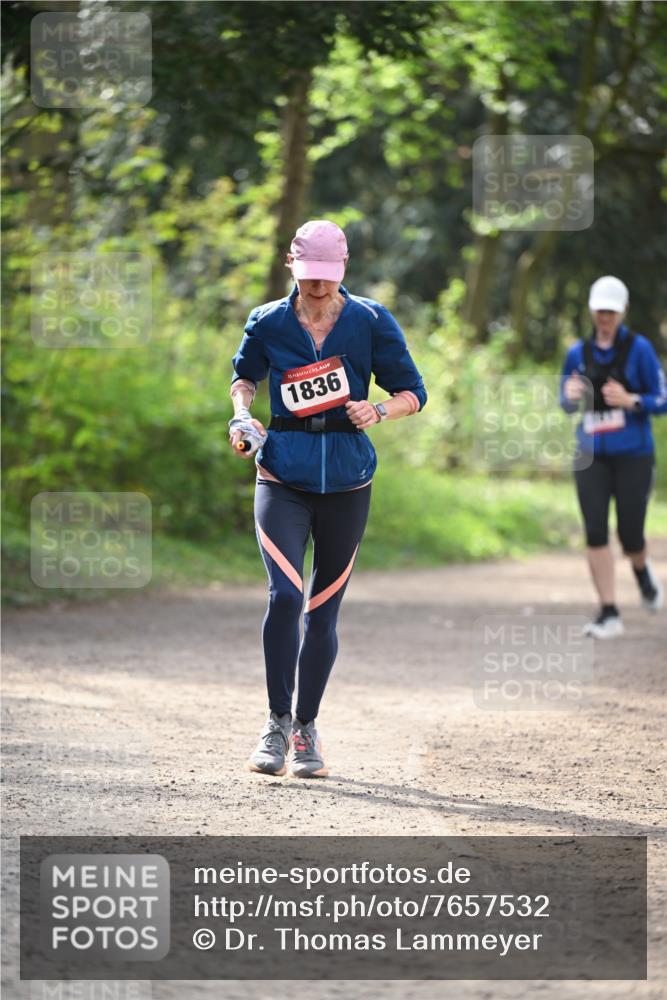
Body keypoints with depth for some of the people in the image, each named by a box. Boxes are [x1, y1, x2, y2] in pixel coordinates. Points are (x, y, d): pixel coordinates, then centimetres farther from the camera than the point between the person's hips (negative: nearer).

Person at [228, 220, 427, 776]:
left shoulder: (371, 322, 0)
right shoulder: (268, 323, 2)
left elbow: (413, 393, 4)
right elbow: (246, 374, 21)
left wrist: (378, 412, -16)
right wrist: (242, 414, 2)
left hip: (347, 480, 1)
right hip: (283, 474, -1)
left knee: (324, 610, 7)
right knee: (285, 594, -19)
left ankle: (306, 729, 21)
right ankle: (277, 724, -8)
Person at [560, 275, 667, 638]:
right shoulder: (578, 353, 6)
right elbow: (566, 403, 16)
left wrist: (631, 401, -21)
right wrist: (571, 396, -8)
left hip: (633, 456, -3)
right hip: (591, 457, 3)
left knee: (630, 535, -1)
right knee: (596, 532, -8)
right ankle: (609, 614, -2)